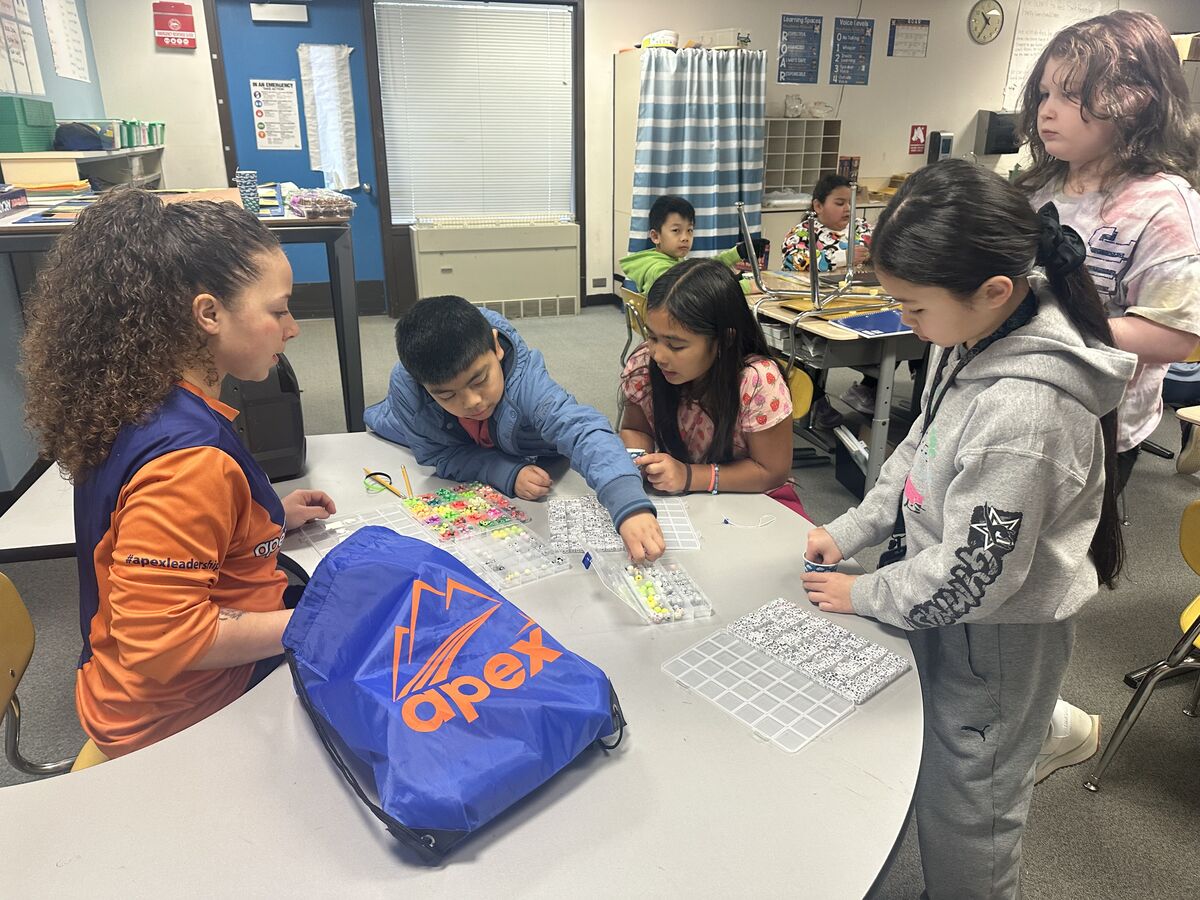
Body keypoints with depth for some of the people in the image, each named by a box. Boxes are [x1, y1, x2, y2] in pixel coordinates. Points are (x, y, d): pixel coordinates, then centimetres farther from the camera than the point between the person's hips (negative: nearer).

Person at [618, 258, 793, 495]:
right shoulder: (642, 365, -15)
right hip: (671, 501, 2)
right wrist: (632, 460, -19)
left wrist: (689, 475, -26)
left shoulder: (757, 383, -26)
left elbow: (773, 472, -16)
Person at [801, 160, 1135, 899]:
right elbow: (920, 450, 6)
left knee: (963, 812, 15)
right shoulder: (987, 332, -7)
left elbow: (972, 573, -26)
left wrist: (865, 594, -12)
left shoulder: (1024, 411, -35)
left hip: (997, 632, -7)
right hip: (951, 611, 8)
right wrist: (851, 531, 2)